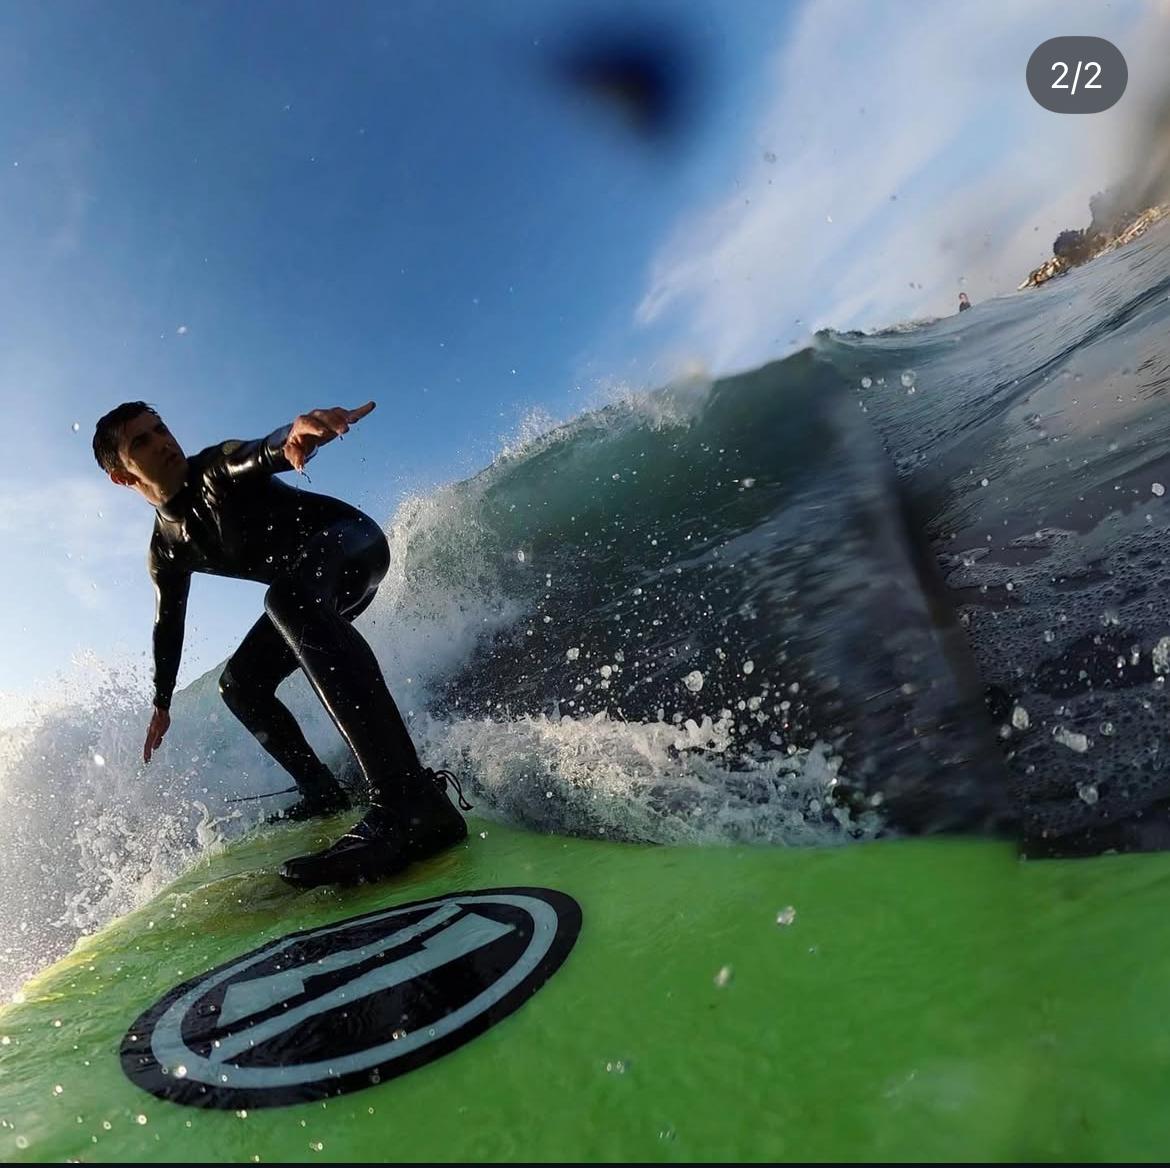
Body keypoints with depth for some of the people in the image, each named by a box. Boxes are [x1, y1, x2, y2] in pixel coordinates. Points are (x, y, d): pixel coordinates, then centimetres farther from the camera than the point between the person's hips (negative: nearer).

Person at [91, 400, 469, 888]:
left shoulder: (218, 468, -15)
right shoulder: (166, 552, 5)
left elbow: (261, 454, -39)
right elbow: (168, 623, 18)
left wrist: (294, 435, -63)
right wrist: (161, 703, 23)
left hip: (352, 537, -9)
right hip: (303, 589, 9)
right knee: (239, 684, 8)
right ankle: (323, 793, 16)